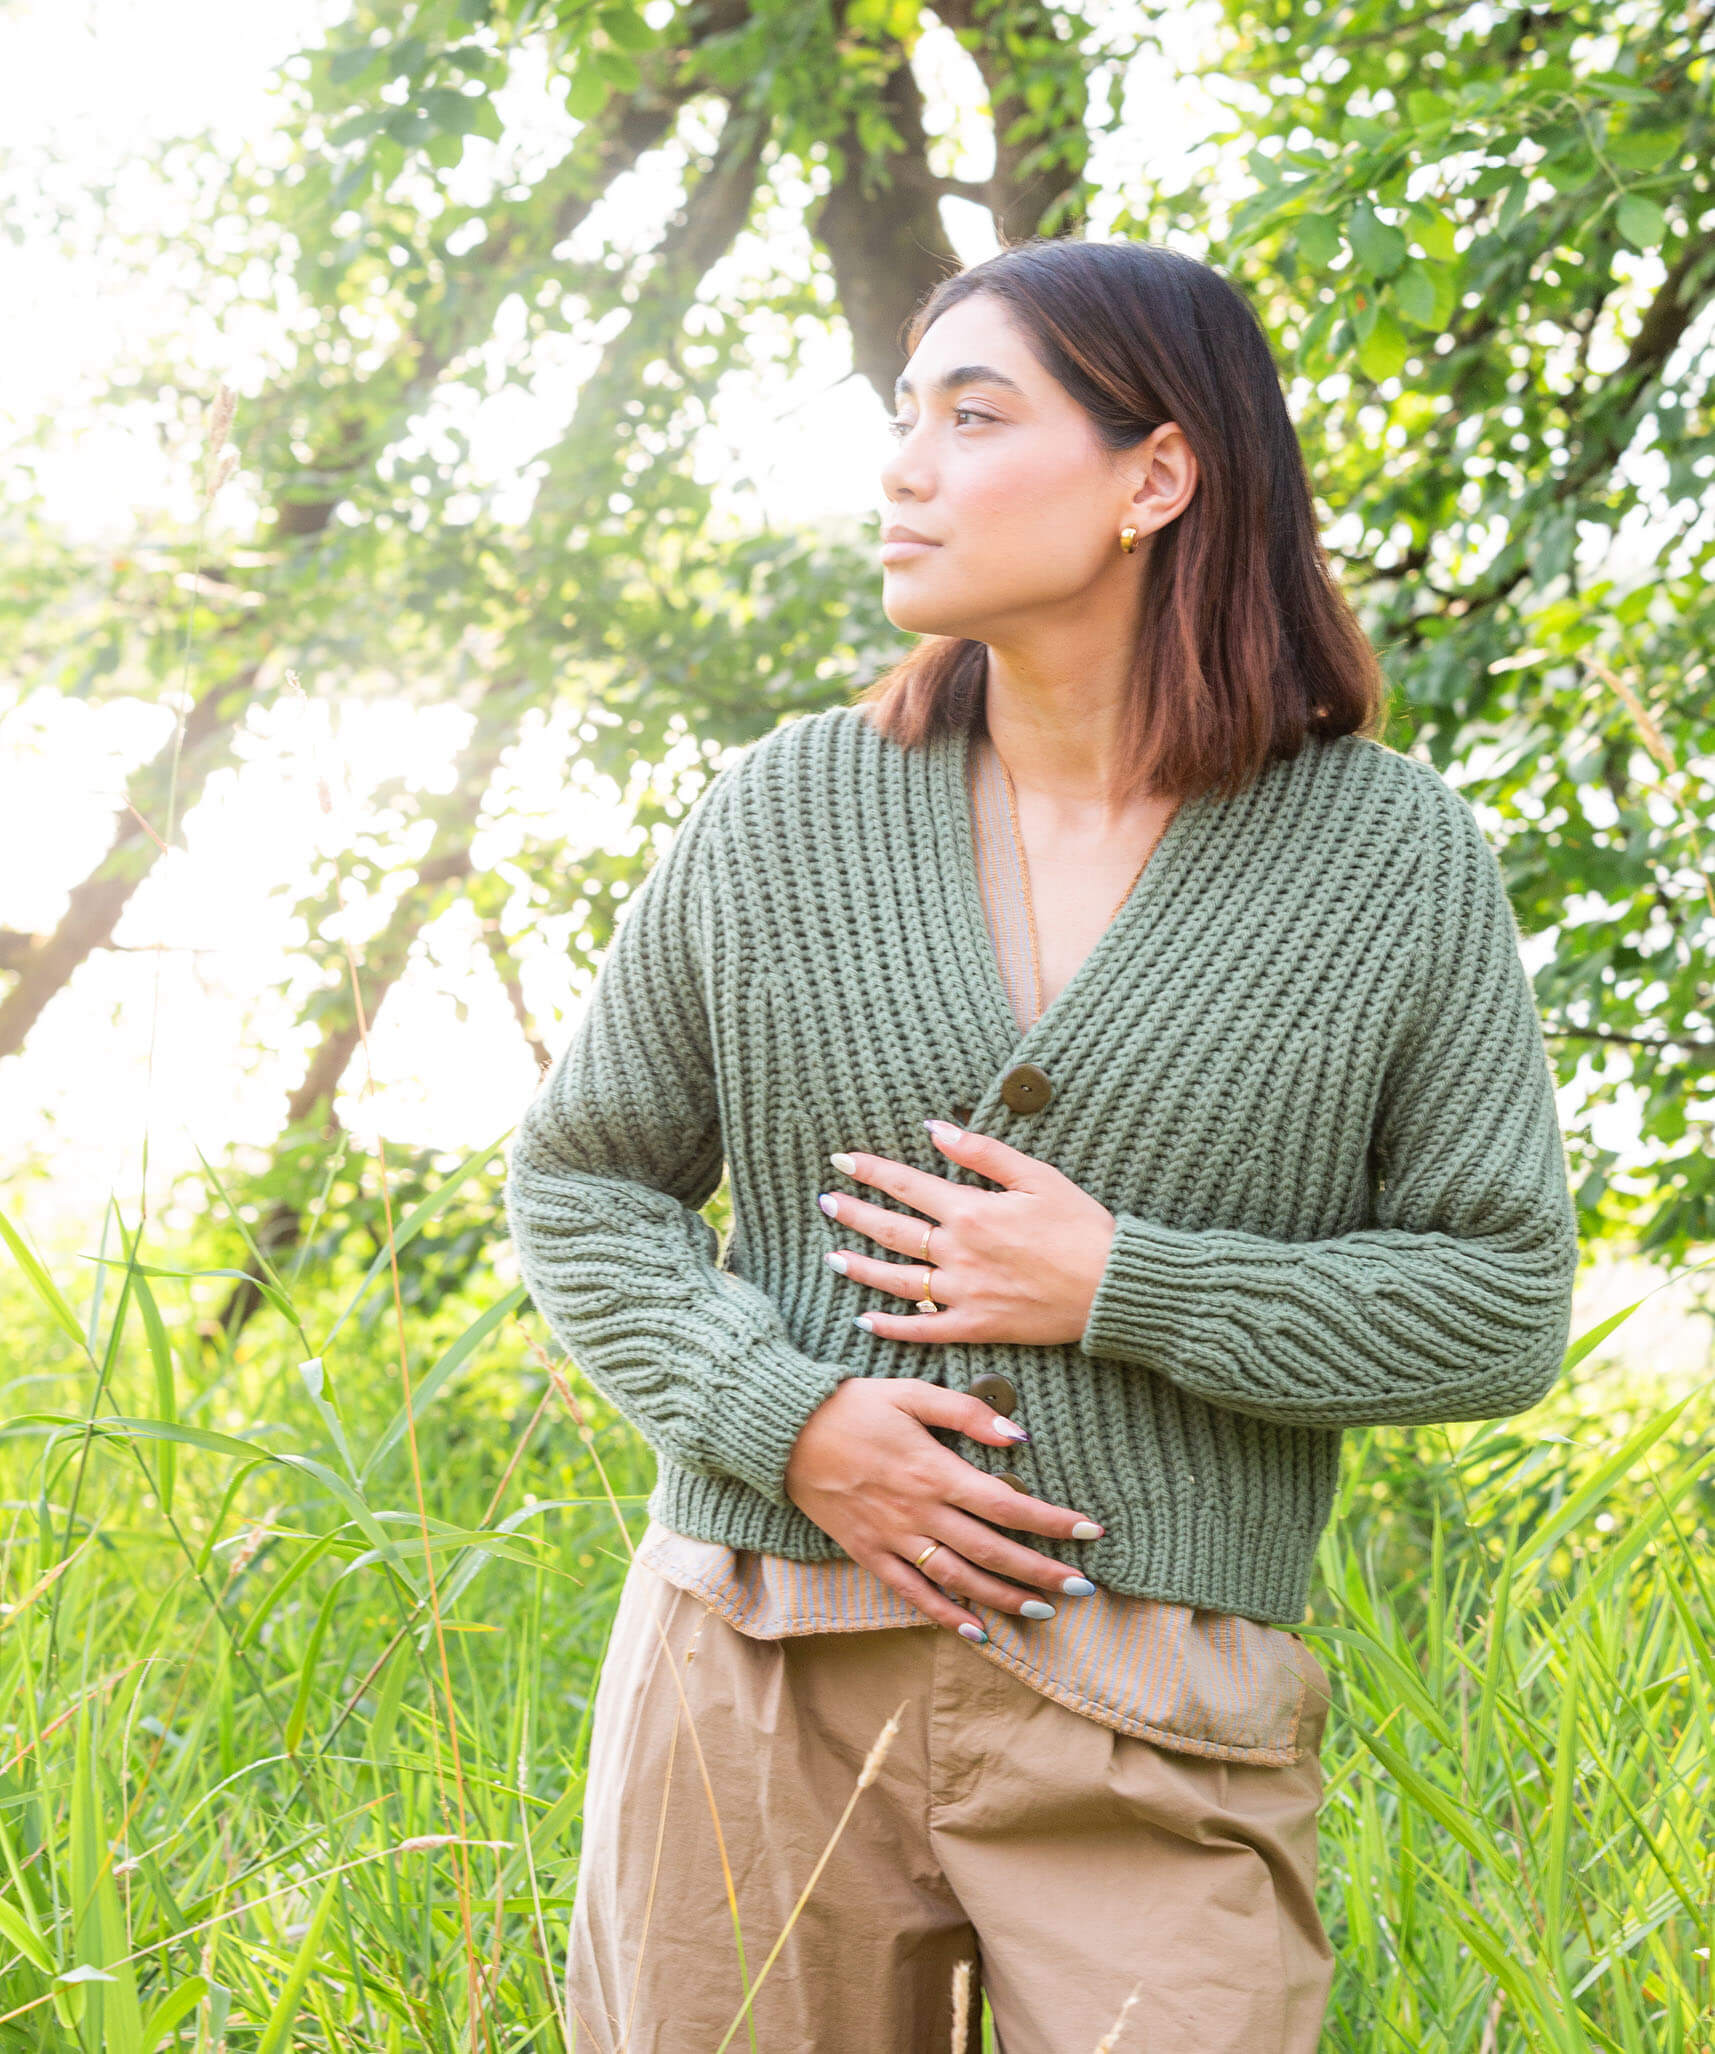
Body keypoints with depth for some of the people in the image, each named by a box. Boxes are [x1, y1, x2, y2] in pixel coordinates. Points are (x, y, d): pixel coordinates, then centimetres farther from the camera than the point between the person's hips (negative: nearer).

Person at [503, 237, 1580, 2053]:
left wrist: (1115, 1287, -12)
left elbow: (1504, 1305, 0)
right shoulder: (782, 815, 4)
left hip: (1159, 1732, -1)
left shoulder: (1393, 860, 0)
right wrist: (783, 1415, -8)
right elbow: (578, 1177, 10)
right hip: (761, 1679, 2)